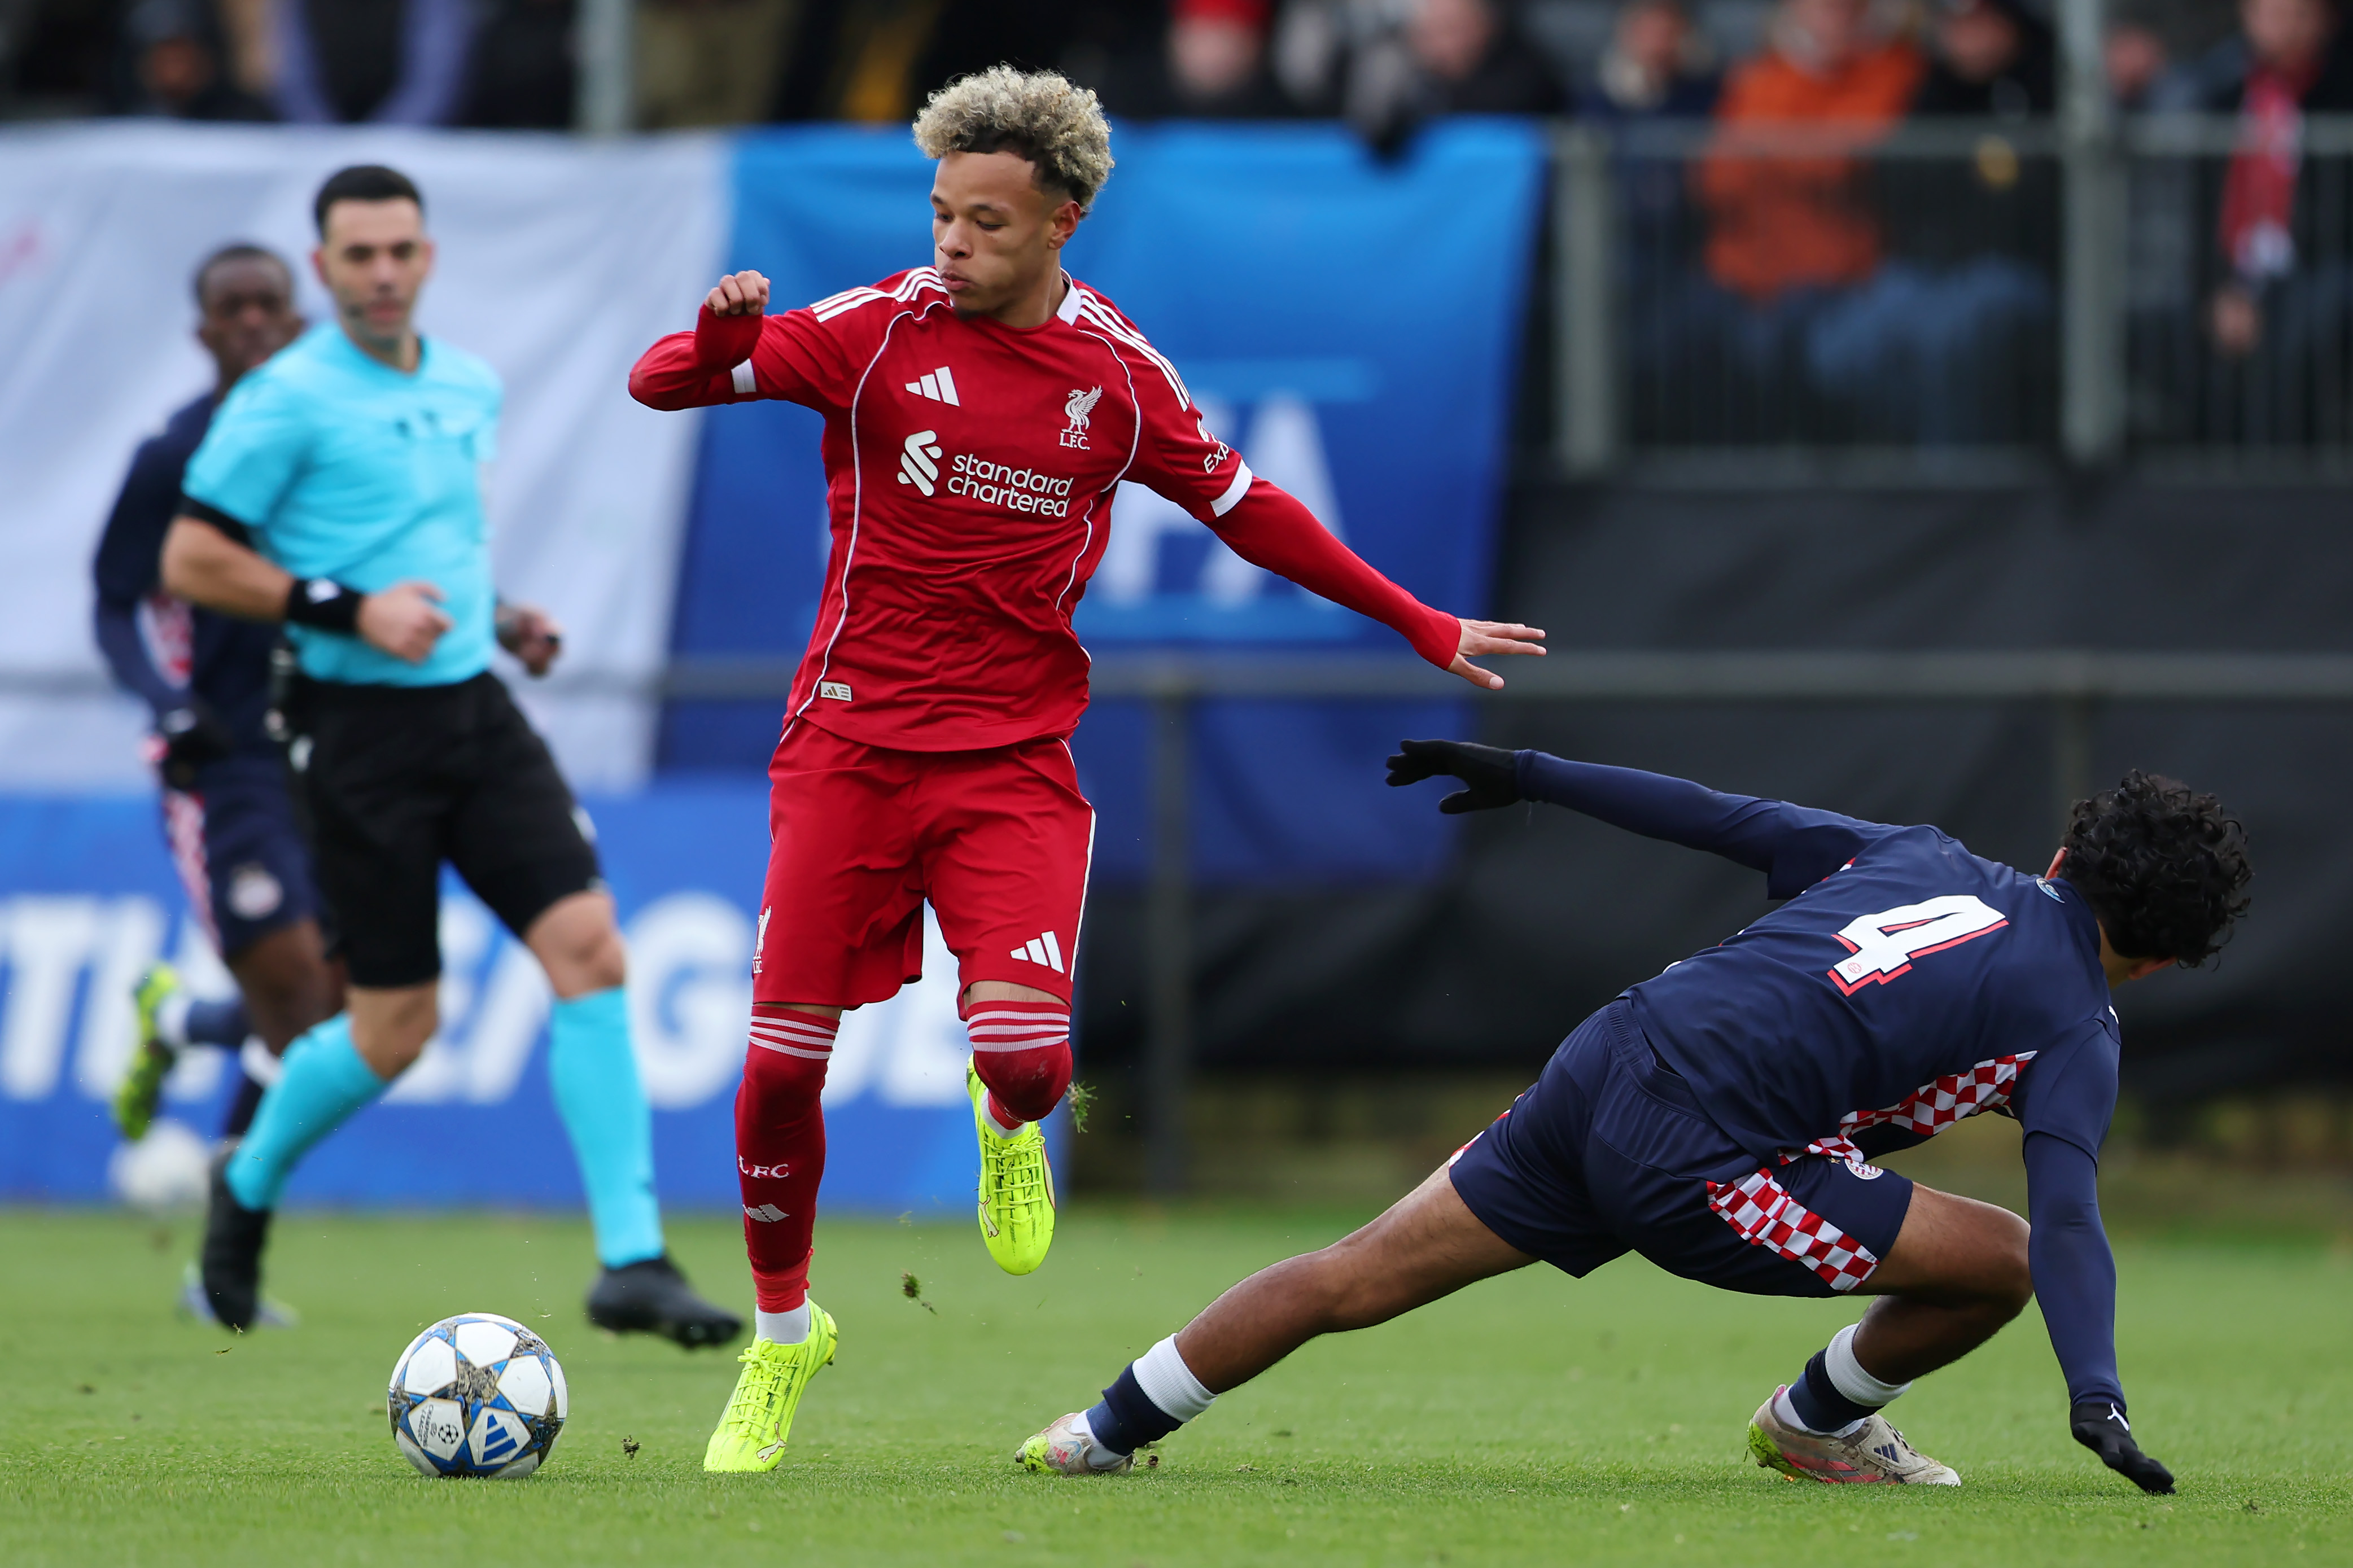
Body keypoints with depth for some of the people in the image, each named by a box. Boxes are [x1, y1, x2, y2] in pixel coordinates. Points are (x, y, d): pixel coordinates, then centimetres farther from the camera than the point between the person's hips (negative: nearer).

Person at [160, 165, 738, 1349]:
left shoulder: (471, 388, 13)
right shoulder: (287, 399, -8)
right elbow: (190, 559, -8)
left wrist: (495, 616, 10)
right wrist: (347, 609, -17)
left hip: (475, 707, 6)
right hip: (363, 727, -6)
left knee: (589, 949, -11)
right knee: (395, 1030, -3)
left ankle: (633, 1262, -11)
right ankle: (250, 1184, 28)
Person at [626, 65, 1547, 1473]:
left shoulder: (1117, 373, 3)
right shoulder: (878, 330, -4)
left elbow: (1246, 509, 17)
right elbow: (662, 386, -6)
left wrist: (1423, 628, 19)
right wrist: (725, 339, -30)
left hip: (1014, 762, 0)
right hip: (850, 746, 0)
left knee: (1027, 1049, -20)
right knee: (781, 1064, -5)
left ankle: (1007, 1128, 20)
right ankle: (785, 1336, 18)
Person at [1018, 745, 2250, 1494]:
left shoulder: (1919, 858, 19)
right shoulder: (2075, 1030, 1)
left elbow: (1714, 818, 21)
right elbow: (2065, 1224, -14)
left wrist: (1529, 776, 28)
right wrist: (2096, 1400, -21)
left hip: (1606, 1063, 7)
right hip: (1700, 1165, -7)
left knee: (1354, 1279, 17)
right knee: (2007, 1262, 3)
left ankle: (1108, 1432, 22)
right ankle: (1818, 1423, 23)